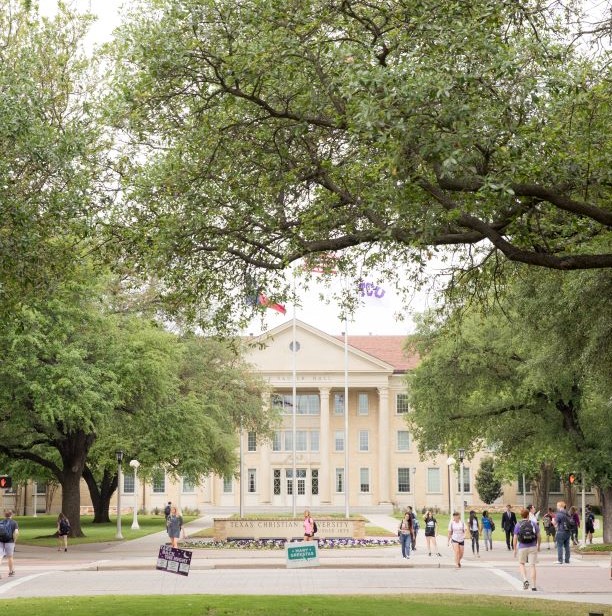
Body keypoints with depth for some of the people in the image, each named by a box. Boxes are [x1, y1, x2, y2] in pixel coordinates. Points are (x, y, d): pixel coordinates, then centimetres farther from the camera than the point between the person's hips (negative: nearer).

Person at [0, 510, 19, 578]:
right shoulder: (14, 523, 1)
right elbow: (16, 532, -13)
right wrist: (14, 540, -1)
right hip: (9, 541, -2)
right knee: (10, 557, 13)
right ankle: (11, 572, 28)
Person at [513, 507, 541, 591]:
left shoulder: (518, 525, -1)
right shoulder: (534, 524, 1)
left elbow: (515, 538, -2)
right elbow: (538, 536, 4)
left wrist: (515, 549, 7)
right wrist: (538, 546, 18)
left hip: (522, 547, 0)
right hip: (533, 547, 1)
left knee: (521, 564, 18)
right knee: (532, 566, 4)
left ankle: (525, 580, -5)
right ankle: (533, 585, 1)